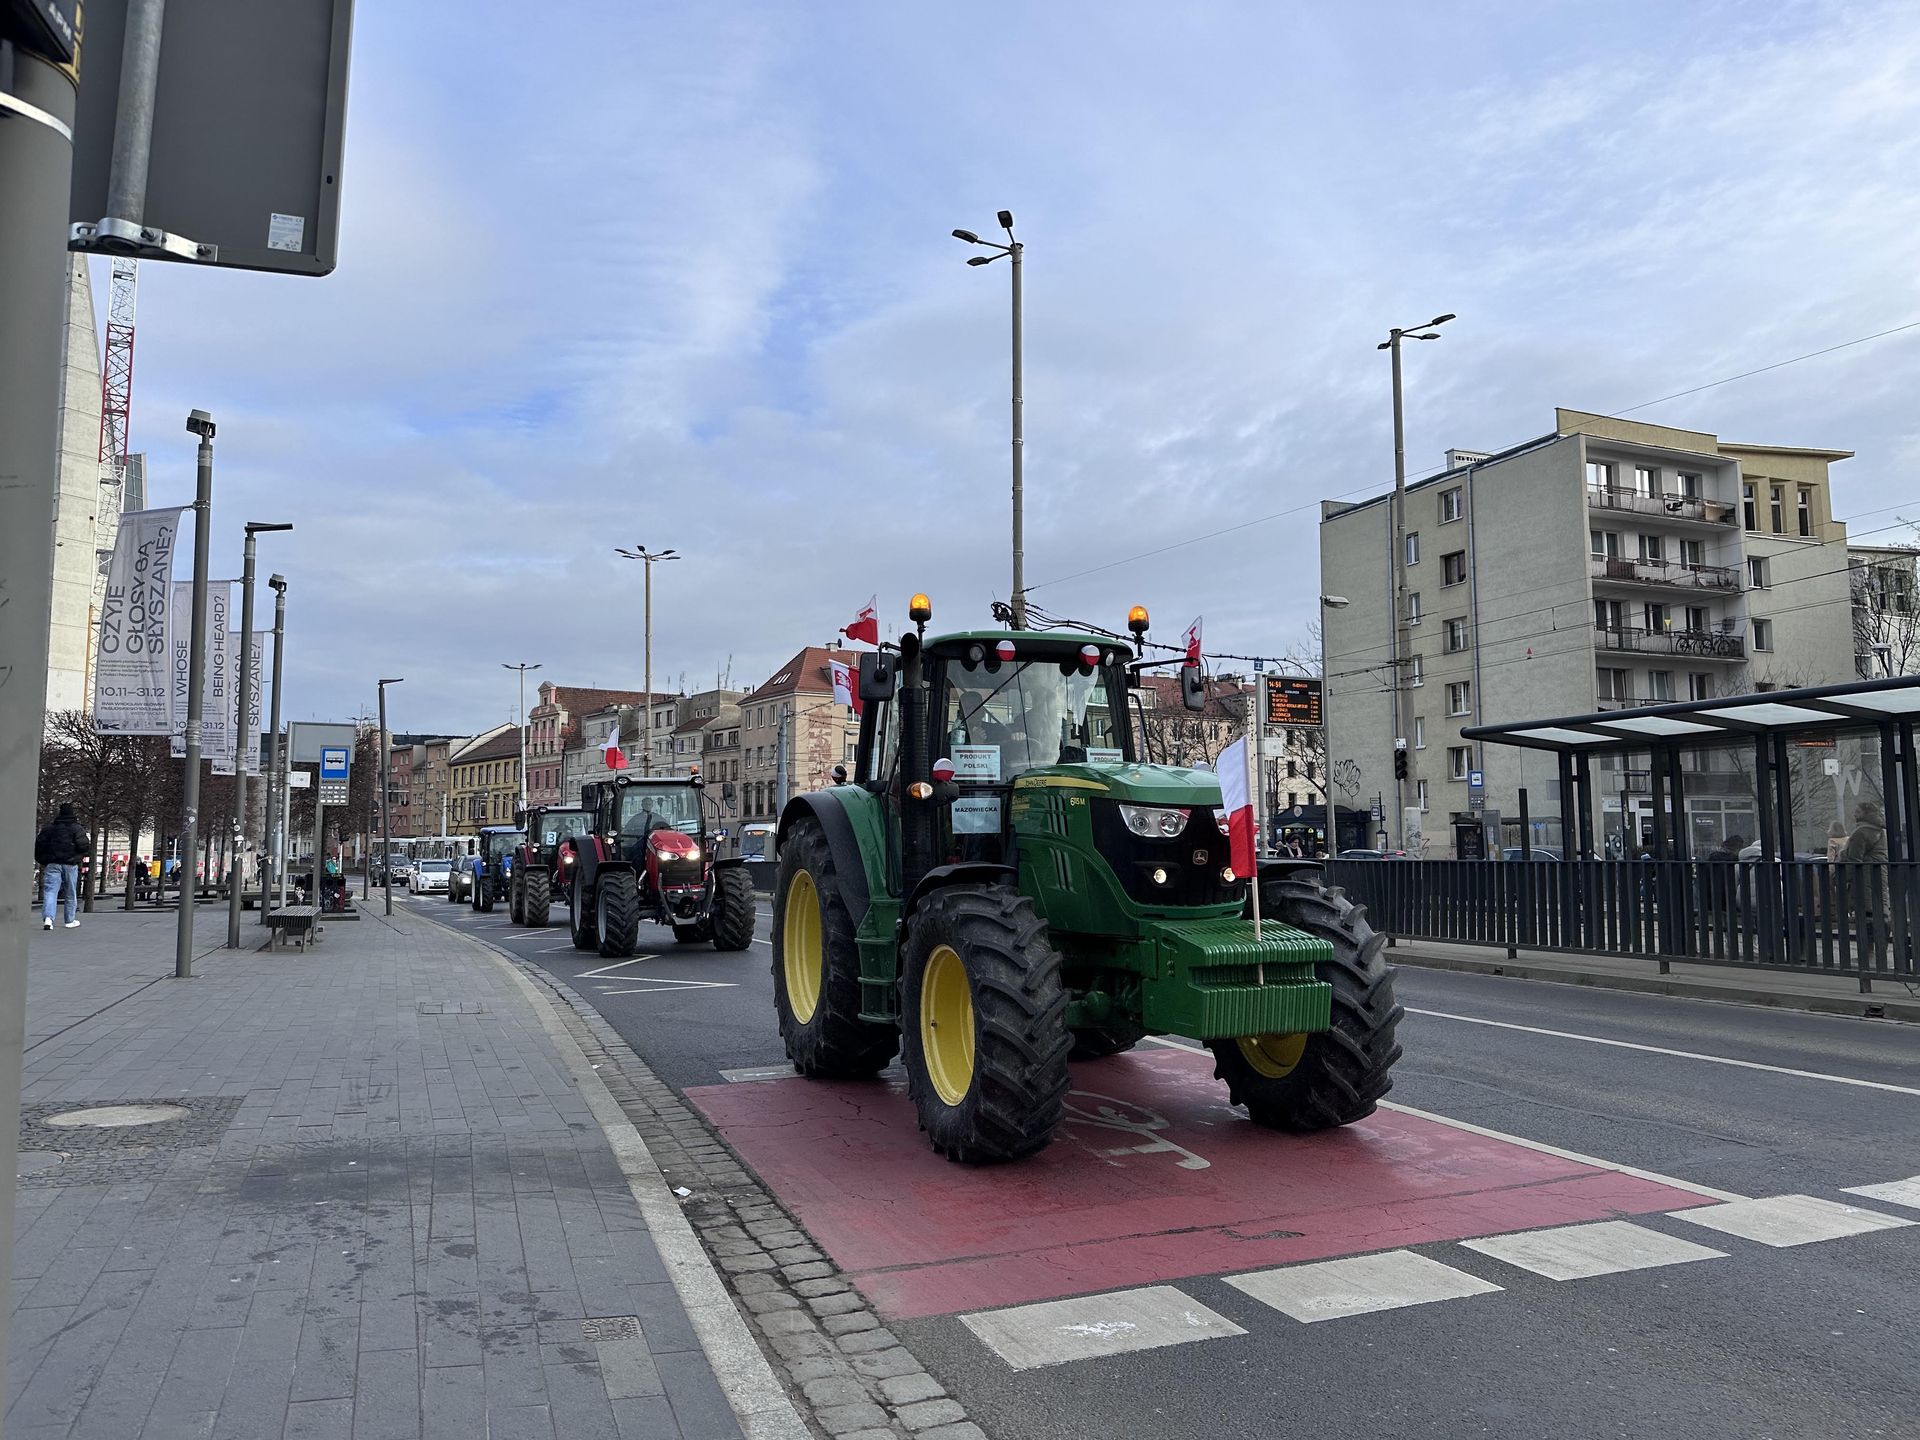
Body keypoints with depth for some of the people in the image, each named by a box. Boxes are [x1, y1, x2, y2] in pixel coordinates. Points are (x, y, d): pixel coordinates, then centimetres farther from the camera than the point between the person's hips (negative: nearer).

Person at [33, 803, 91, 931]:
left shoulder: (49, 827, 9)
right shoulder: (76, 828, -2)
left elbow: (39, 843, 8)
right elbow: (84, 845, -12)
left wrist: (41, 860, 18)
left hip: (52, 864, 2)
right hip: (70, 864, -2)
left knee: (50, 891, -5)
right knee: (70, 893, 9)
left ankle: (48, 918, -24)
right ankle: (70, 921, 17)